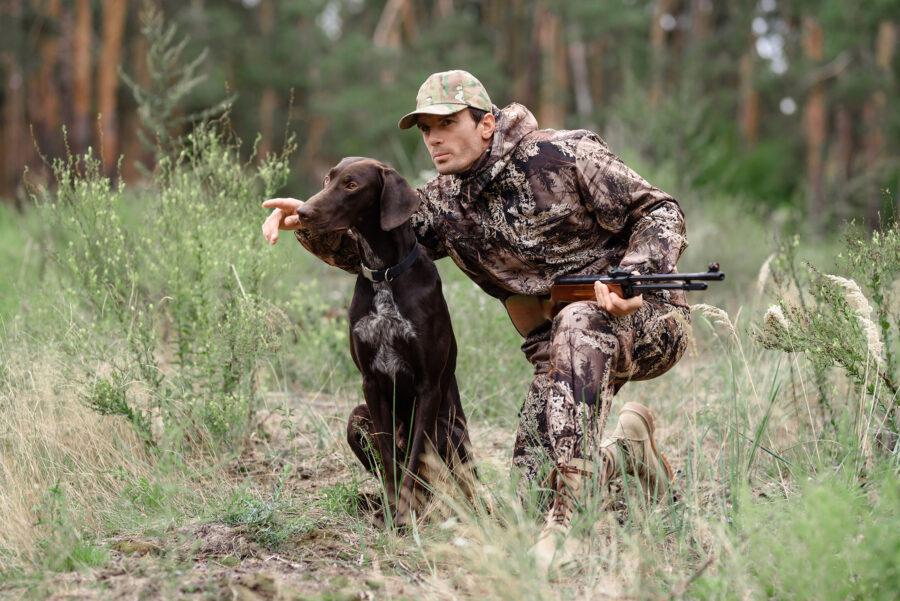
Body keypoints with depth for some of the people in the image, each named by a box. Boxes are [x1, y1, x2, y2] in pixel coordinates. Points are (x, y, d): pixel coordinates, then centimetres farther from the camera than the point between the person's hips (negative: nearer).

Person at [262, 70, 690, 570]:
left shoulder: (565, 156, -12)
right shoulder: (445, 203, 5)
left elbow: (659, 213, -10)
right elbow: (364, 246, 6)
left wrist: (634, 278, -27)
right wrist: (310, 223, -14)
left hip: (647, 317, -6)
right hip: (562, 350, 6)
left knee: (579, 324, -41)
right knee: (534, 481, -9)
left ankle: (569, 522, -42)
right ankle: (627, 447, 23)